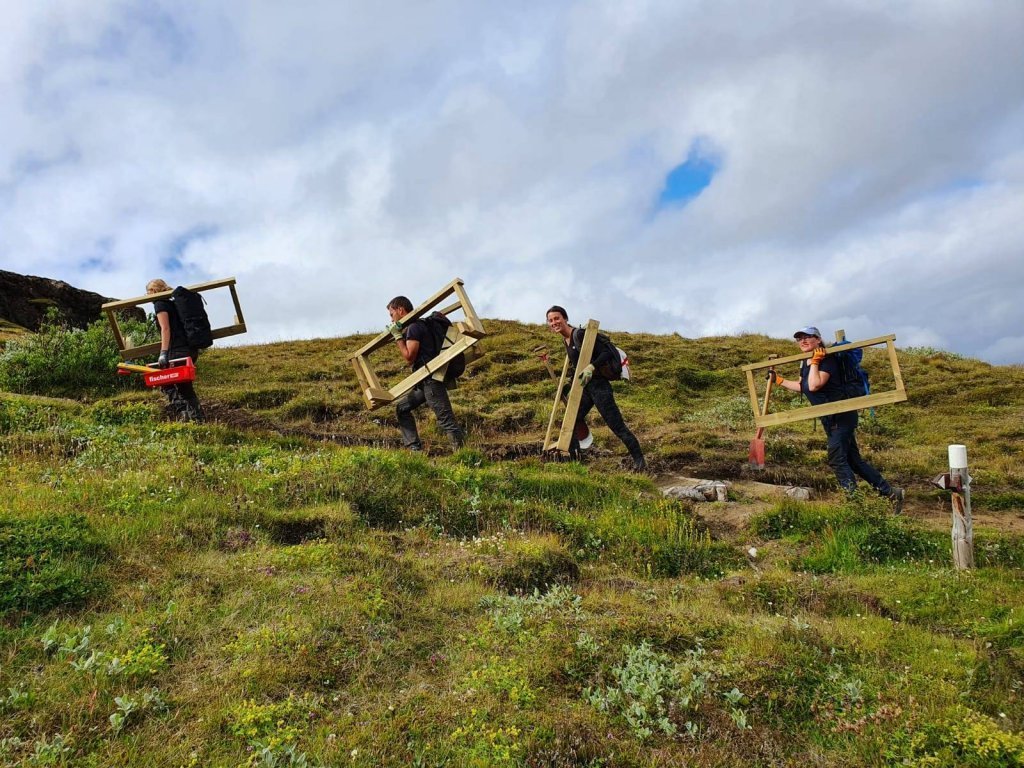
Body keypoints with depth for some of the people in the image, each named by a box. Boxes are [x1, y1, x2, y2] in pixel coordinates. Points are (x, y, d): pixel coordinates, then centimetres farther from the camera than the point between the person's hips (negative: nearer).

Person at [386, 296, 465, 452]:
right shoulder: (417, 325, 19)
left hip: (432, 380, -11)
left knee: (445, 419, -12)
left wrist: (398, 336, -9)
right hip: (425, 381, 11)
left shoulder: (413, 328, -12)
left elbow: (409, 357, -16)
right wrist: (400, 335, 22)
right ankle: (414, 448, 11)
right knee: (403, 408, 14)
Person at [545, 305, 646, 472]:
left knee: (617, 427, -6)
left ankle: (640, 462, 3)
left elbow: (606, 352, -21)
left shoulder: (579, 335, -15)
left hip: (598, 386, -9)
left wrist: (591, 367, -35)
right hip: (584, 389, 9)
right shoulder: (565, 340, 11)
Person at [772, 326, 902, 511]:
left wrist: (815, 361, -22)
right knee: (853, 460, 11)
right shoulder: (805, 363, 11)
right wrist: (779, 381, 26)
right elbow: (802, 387, 27)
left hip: (841, 415, -9)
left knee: (837, 459, -9)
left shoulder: (827, 359, -15)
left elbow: (814, 385, -28)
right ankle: (890, 492, 17)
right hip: (830, 419, 9)